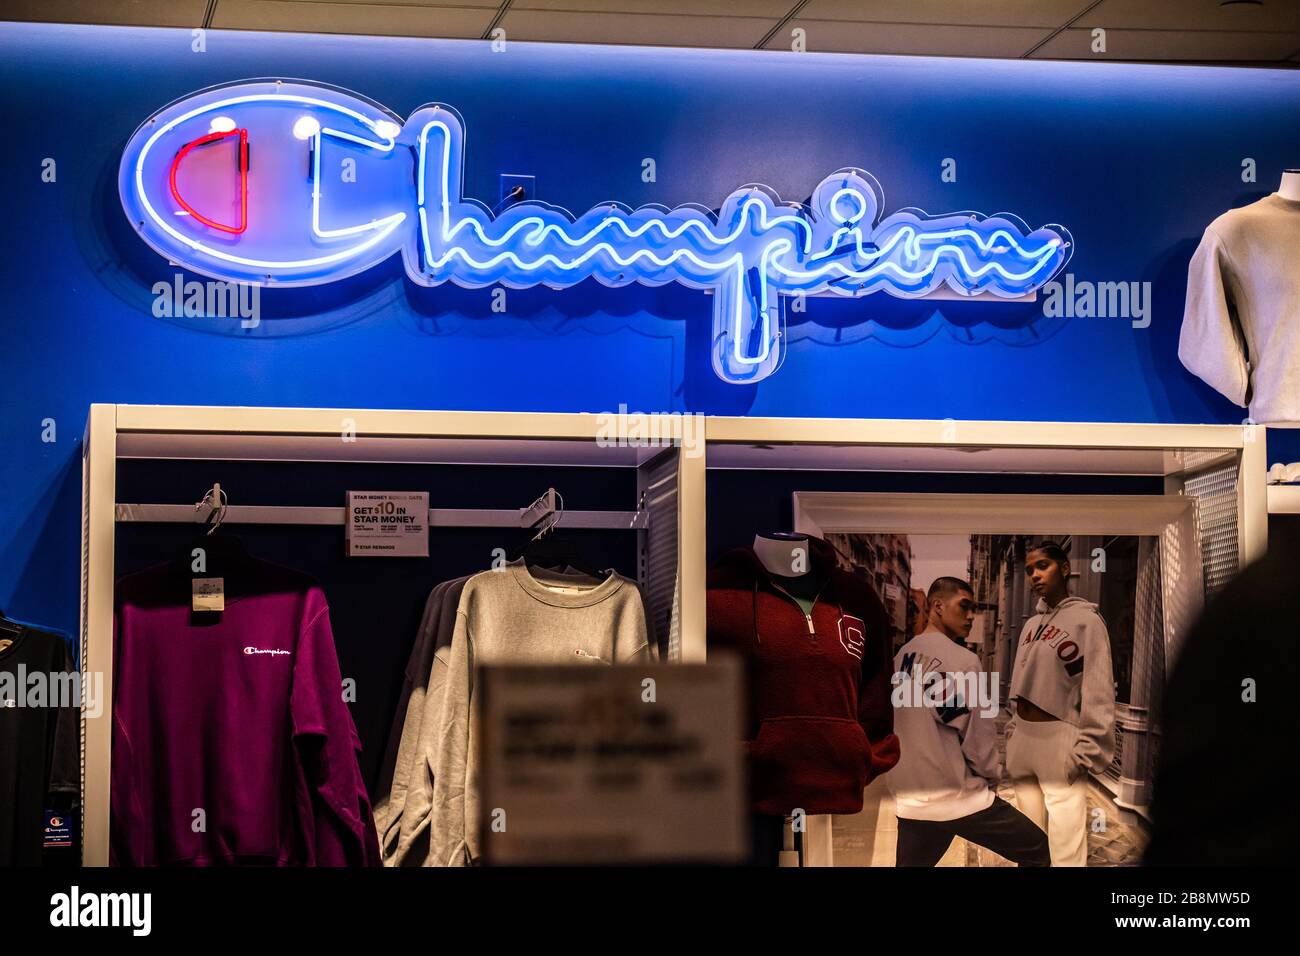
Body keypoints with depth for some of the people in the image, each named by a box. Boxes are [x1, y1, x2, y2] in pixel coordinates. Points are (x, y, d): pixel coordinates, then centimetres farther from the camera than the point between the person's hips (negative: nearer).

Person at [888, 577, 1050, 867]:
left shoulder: (901, 657, 9)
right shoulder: (961, 660, -13)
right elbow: (977, 734, -10)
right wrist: (991, 775, 7)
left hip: (910, 800, 7)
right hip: (961, 798, -7)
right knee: (1038, 852, 9)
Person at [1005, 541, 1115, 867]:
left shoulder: (1085, 619, -6)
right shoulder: (1031, 625, 15)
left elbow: (1098, 690, -13)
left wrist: (1086, 749, -19)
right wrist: (1012, 733, 12)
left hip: (1059, 740, -7)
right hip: (1024, 740, 7)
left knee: (1065, 849, -12)